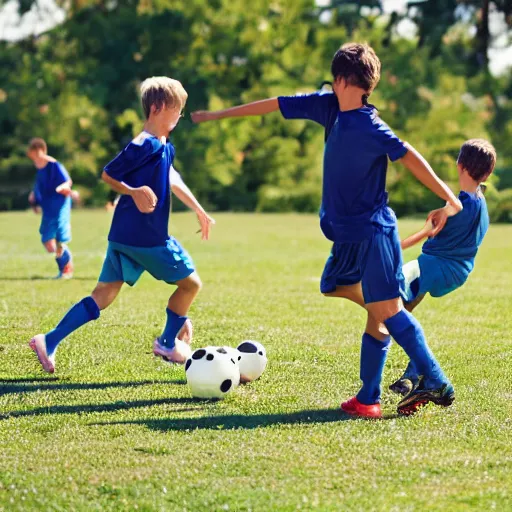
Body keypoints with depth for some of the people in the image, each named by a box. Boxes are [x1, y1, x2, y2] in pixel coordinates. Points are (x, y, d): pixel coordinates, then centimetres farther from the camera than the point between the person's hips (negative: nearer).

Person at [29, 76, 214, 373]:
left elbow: (171, 180, 29)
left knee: (104, 295, 7)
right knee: (190, 282, 6)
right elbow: (108, 174, -12)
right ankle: (168, 344, 21)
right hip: (146, 236, -9)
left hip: (125, 236, 9)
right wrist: (134, 192, -25)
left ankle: (50, 342, 2)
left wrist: (199, 210, 35)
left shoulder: (164, 147, 14)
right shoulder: (145, 145, -16)